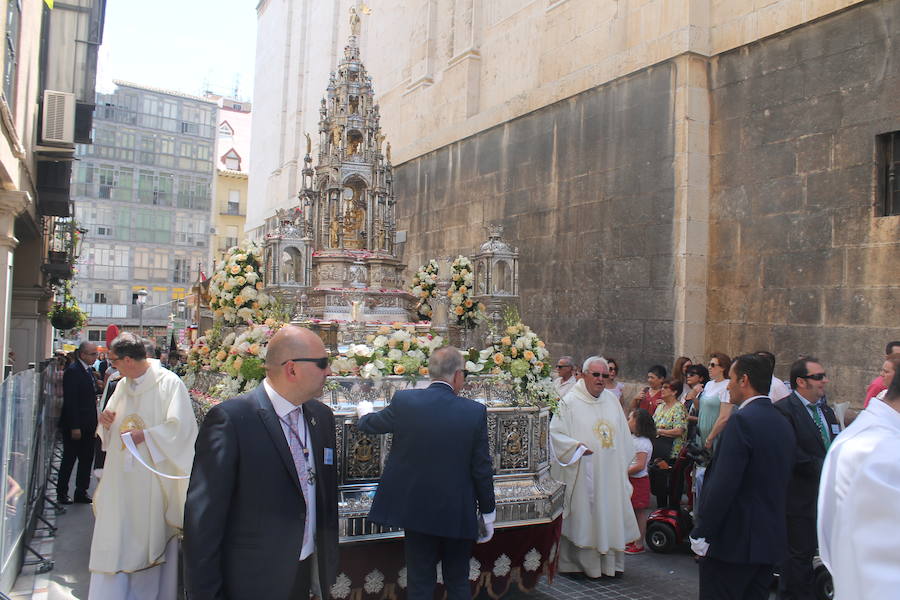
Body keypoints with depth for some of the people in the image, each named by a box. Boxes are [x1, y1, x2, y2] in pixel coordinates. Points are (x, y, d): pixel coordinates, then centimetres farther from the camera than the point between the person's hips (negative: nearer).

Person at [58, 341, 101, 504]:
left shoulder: (89, 370, 12)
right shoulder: (73, 371, -15)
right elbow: (70, 401, -18)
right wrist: (74, 427, -19)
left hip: (88, 424, 8)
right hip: (75, 424, -8)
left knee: (87, 458, 10)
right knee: (69, 458, 3)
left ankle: (81, 492, 19)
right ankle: (62, 493, 16)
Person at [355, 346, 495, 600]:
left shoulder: (404, 401, -12)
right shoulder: (475, 412, -12)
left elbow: (369, 424, 7)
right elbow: (482, 468, -6)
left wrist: (365, 411, 31)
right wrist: (488, 513, 7)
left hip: (417, 511, 0)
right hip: (458, 515, 0)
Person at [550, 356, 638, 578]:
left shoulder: (612, 400, 11)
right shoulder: (569, 402, -5)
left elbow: (623, 434, 17)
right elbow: (555, 433, -8)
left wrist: (623, 464, 13)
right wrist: (576, 446, -21)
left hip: (610, 473, 5)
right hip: (582, 475, -5)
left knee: (610, 514, 8)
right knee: (582, 516, -1)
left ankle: (610, 561, 20)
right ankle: (574, 561, 11)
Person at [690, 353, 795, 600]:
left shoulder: (742, 420, -17)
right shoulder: (783, 423, 10)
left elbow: (723, 485, -21)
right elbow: (781, 482, 14)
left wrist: (701, 534, -15)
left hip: (734, 542, -8)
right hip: (772, 540, 8)